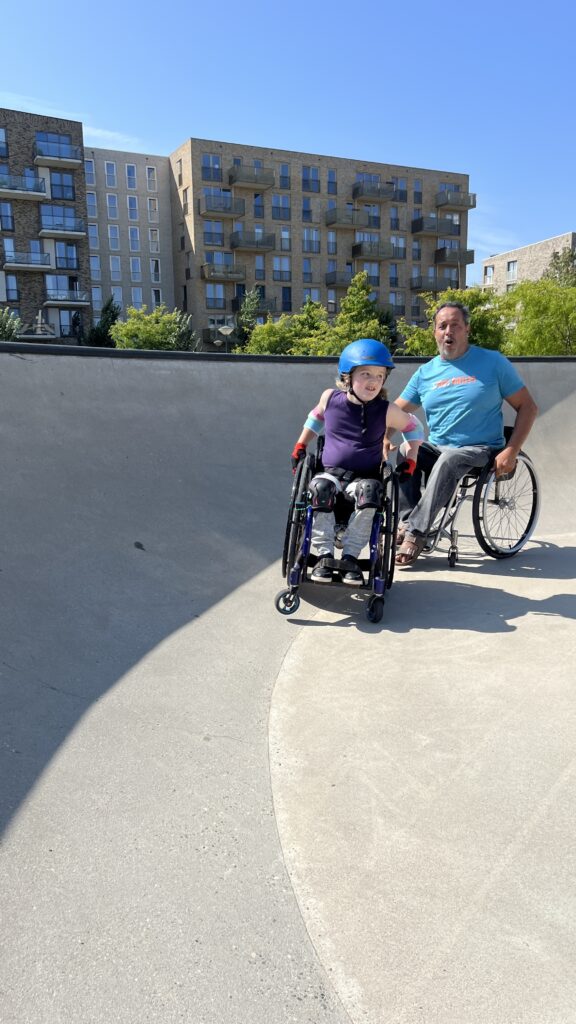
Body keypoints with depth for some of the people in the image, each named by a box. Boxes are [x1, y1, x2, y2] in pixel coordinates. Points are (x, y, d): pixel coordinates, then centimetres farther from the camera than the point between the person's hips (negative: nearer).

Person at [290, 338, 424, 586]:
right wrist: (300, 446, 18)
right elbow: (316, 416, 23)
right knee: (321, 488, -34)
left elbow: (414, 427, 13)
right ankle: (324, 555, -24)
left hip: (365, 477, -1)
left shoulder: (386, 411, -5)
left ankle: (350, 556, -23)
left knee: (369, 491, -36)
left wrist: (410, 461, 6)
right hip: (331, 471, 1)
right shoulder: (330, 398, 0)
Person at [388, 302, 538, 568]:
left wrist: (511, 450, -13)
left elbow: (528, 407, 0)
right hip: (436, 447, 4)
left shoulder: (492, 362, -1)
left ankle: (415, 533, -31)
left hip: (480, 449, -4)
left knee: (448, 460, -35)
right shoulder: (426, 372, 9)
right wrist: (384, 438, -14)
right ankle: (407, 520, -24)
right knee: (403, 453, -25)